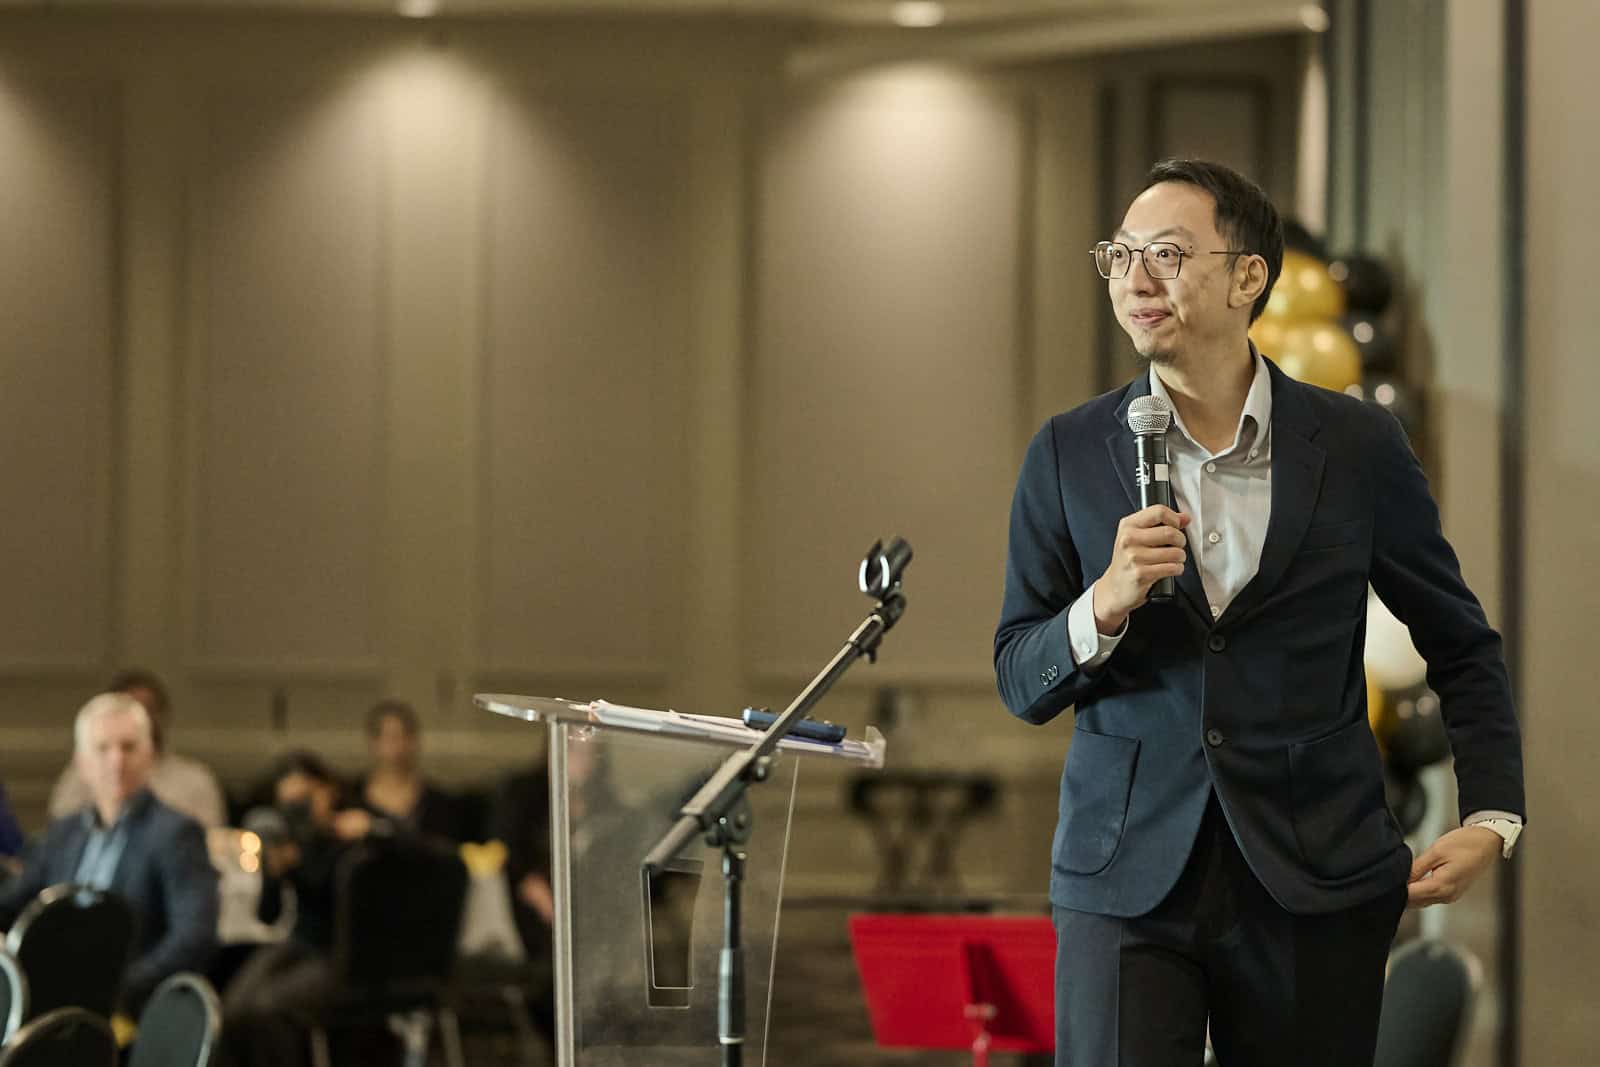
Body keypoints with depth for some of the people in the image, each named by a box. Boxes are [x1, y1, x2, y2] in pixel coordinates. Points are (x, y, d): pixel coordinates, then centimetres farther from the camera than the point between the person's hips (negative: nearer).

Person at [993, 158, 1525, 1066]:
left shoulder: (1357, 447, 1)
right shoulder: (1070, 454, 3)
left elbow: (1461, 646, 11)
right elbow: (1022, 684, 4)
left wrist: (1493, 819, -1)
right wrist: (1104, 606, -16)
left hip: (1316, 879, 0)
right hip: (1128, 878, 0)